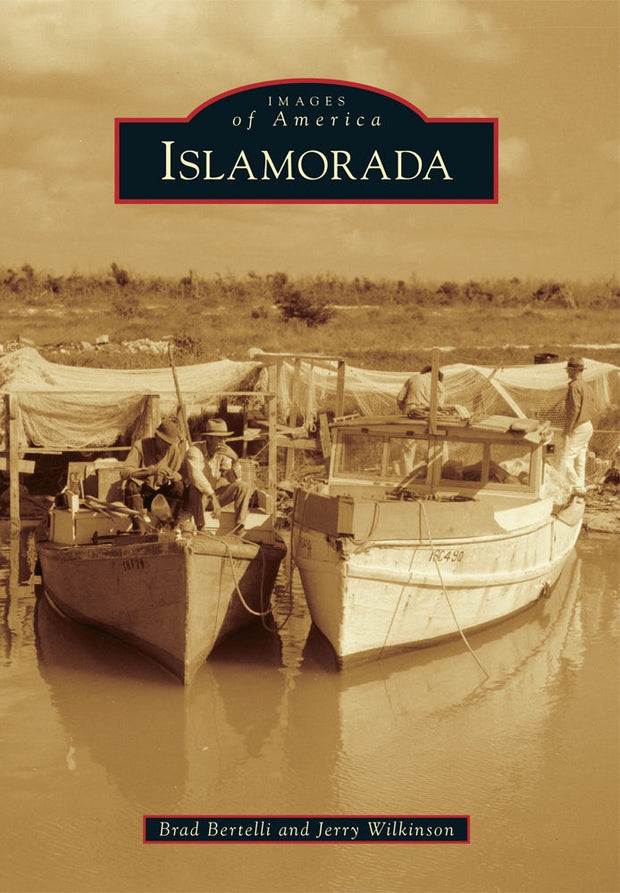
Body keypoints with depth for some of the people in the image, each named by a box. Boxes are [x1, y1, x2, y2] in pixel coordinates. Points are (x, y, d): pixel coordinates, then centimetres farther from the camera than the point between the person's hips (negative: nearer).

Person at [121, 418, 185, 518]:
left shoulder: (174, 449, -3)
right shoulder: (140, 445, -14)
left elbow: (183, 475, -4)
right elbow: (124, 473, -25)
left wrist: (174, 476, -29)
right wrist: (151, 470, -37)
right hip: (139, 494, -3)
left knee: (179, 487, -24)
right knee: (132, 485, -34)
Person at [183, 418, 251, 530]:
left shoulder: (222, 453, -3)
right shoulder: (195, 451, -20)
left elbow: (232, 479, -8)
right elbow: (196, 476, -35)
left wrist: (234, 459, -26)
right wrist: (213, 498, -44)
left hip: (215, 493, 6)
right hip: (195, 496, -6)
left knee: (243, 487, -10)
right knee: (198, 491, -39)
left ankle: (239, 528, -13)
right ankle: (200, 529, -24)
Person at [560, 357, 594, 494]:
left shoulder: (575, 386, -16)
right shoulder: (585, 386, 13)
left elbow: (575, 409, -22)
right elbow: (591, 409, 17)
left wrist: (567, 429, -17)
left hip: (578, 429, -10)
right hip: (588, 426, 10)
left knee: (567, 460, -8)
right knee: (580, 460, 14)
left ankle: (578, 487, -10)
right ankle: (580, 487, 19)